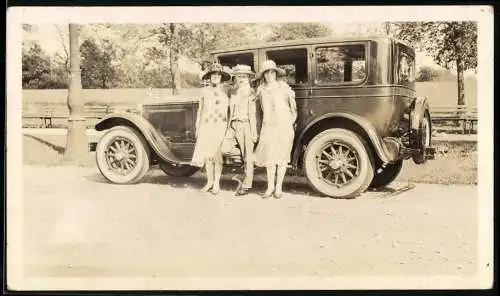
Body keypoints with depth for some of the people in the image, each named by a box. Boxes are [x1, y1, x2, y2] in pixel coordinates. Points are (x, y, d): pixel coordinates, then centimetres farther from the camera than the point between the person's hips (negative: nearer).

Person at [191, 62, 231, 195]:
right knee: (206, 154, 2)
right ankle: (210, 181, 16)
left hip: (220, 126, -2)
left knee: (216, 154, -5)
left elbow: (229, 111, 4)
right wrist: (197, 127, 12)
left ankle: (216, 183, 4)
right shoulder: (205, 91, 11)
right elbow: (200, 110, 15)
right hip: (206, 125, 3)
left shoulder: (225, 92, 4)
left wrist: (229, 128, -2)